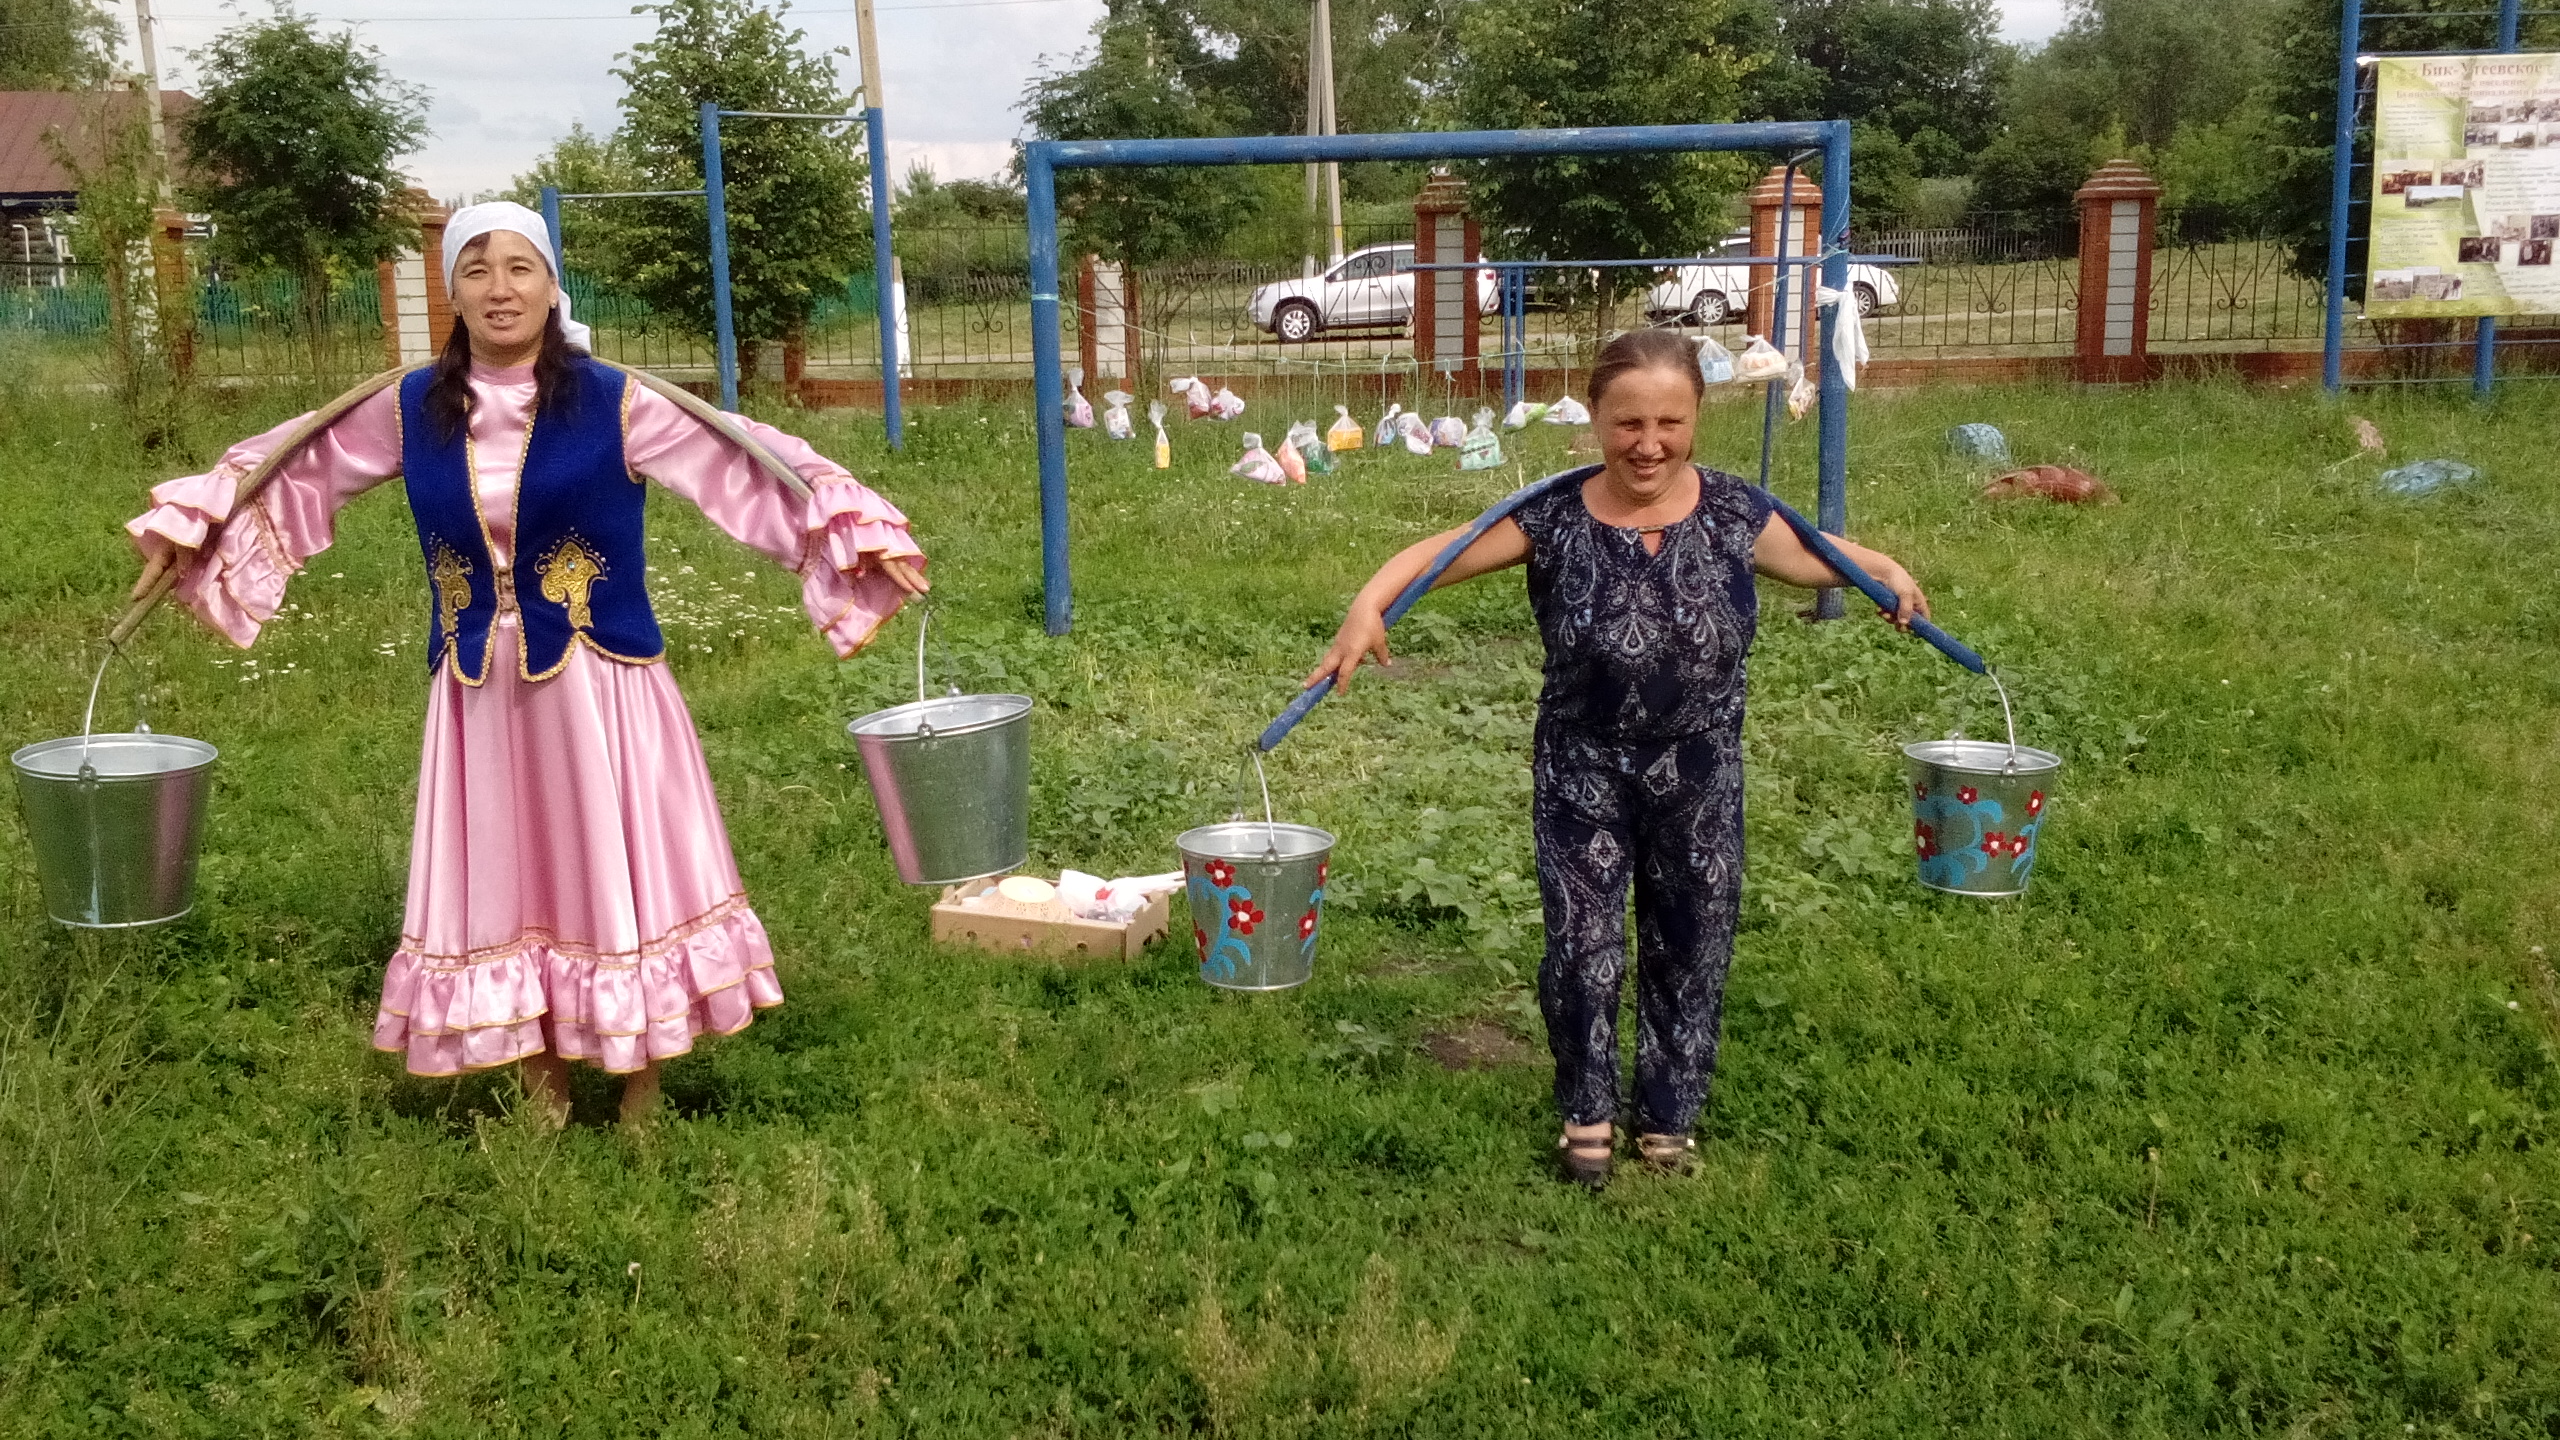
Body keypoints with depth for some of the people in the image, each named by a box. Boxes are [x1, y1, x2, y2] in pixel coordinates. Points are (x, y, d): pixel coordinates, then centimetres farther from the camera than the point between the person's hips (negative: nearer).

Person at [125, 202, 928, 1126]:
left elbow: (751, 467, -8)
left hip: (601, 689, -3)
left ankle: (641, 1094, 22)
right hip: (478, 696, 3)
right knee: (503, 886, 11)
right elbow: (294, 469, 18)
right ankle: (541, 1088, 28)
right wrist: (189, 522, 21)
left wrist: (857, 529, -14)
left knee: (623, 879, 5)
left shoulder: (616, 405, -7)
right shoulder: (410, 411, 3)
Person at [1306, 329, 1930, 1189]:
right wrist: (1369, 606, -29)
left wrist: (1887, 573, -2)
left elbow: (1811, 560, 13)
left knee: (1690, 949, 13)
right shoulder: (1554, 519, -13)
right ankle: (1586, 1114, 24)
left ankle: (1669, 1117, 35)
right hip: (1583, 773, -2)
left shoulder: (1734, 513, -6)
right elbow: (1440, 552, -13)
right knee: (1582, 947, -3)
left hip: (1700, 775, 2)